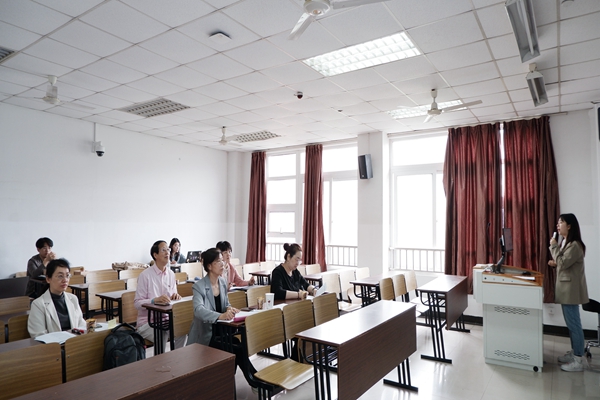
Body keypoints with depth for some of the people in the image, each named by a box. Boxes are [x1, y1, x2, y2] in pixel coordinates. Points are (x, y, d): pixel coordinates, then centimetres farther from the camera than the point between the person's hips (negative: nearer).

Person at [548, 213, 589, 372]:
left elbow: (563, 263, -21)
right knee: (570, 323, 16)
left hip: (571, 289, -10)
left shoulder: (575, 245, -18)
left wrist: (554, 247, -14)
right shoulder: (566, 243, 13)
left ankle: (578, 360, 5)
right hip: (565, 287, 10)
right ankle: (574, 352, 27)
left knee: (574, 324, -3)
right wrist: (555, 263, 4)